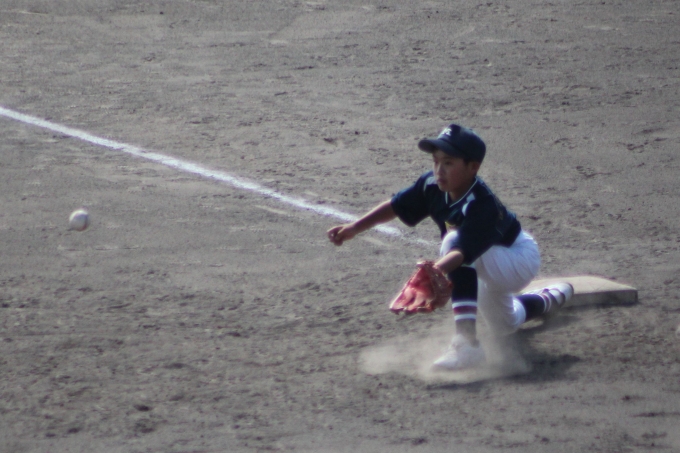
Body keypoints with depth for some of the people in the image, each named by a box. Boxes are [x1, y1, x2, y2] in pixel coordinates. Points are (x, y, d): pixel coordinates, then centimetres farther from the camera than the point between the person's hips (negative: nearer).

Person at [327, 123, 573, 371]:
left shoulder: (482, 205, -39)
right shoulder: (432, 185, -19)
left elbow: (463, 251, -53)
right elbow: (396, 206, -7)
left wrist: (434, 270, -71)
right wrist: (354, 228, -16)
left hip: (521, 261, -9)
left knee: (455, 240, -38)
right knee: (506, 326, 32)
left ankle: (466, 341, -41)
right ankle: (551, 298, 62)